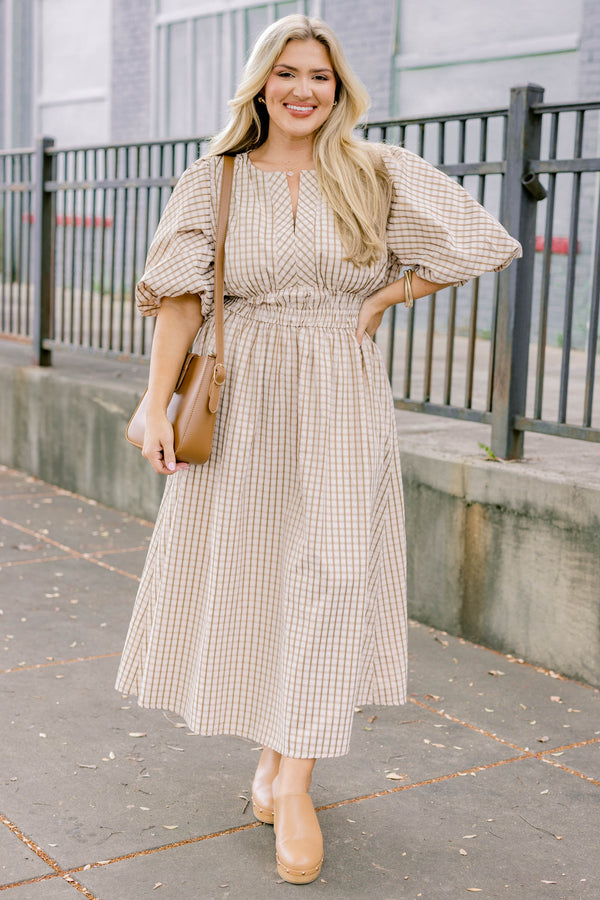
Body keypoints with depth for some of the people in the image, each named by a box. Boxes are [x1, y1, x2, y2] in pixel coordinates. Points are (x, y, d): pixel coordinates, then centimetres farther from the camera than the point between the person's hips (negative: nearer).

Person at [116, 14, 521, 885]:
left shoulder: (378, 175, 1)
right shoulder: (215, 180, 2)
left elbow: (469, 246, 4)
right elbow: (182, 298, 0)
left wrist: (380, 301, -2)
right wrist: (158, 406, -6)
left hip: (343, 397, -1)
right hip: (242, 397, 1)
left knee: (328, 577, -5)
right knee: (243, 574, 7)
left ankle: (294, 780, 5)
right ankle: (273, 745, 29)